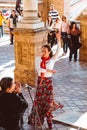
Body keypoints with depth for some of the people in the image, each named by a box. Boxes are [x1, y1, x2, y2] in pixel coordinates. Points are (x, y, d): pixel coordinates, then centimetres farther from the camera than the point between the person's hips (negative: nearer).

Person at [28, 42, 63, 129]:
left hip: (48, 81, -2)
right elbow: (38, 69, -16)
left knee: (48, 100, 1)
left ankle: (49, 121, 11)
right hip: (40, 81, 2)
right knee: (39, 99, 10)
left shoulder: (52, 59, -5)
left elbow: (58, 51, -20)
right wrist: (49, 70, -19)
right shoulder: (39, 59, 0)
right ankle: (37, 118, 26)